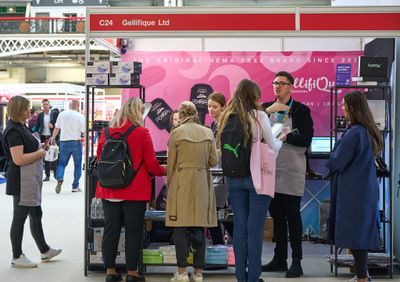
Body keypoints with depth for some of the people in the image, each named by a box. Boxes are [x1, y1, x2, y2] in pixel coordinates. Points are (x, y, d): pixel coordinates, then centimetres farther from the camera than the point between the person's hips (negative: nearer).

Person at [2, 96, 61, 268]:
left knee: (36, 215, 17)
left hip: (31, 180, 10)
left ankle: (44, 251, 28)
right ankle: (17, 257, 10)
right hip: (21, 181, -10)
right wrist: (40, 153, -15)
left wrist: (40, 148, 10)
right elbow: (18, 159, -25)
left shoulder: (21, 127, 13)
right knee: (20, 217, 0)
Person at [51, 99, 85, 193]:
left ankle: (60, 178, -17)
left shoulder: (62, 114, 1)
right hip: (76, 142, -2)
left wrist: (53, 138, 24)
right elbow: (83, 131, -8)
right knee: (77, 165, 10)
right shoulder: (80, 117, -7)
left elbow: (56, 128, 10)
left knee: (61, 163, 10)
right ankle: (75, 186, 12)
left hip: (64, 142, 2)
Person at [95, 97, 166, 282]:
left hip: (109, 191, 4)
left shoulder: (107, 131, 5)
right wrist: (163, 170, 16)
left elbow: (100, 159, 17)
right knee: (133, 231, 4)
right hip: (135, 191, -4)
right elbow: (151, 165, -4)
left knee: (111, 230, 10)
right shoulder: (142, 133, -7)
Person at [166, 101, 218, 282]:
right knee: (199, 229, 8)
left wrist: (170, 186, 11)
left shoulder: (176, 133, -4)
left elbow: (171, 164, 0)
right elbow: (213, 160, 6)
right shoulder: (208, 133, 4)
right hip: (202, 184, 3)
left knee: (180, 228, 2)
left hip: (181, 183, -3)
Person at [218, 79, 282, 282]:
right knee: (255, 227, 1)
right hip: (257, 176, -4)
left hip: (234, 179, 4)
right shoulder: (259, 116, -7)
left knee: (239, 226, 10)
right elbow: (272, 147, 0)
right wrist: (281, 140, 19)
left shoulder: (227, 118, 5)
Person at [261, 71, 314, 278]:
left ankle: (296, 261, 4)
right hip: (270, 169, 4)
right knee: (277, 215, 10)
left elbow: (306, 139, -8)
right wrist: (267, 111, -13)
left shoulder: (301, 110, 0)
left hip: (292, 170, -4)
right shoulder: (266, 108, 12)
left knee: (292, 216, -2)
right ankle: (279, 259, 19)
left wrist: (285, 137, -19)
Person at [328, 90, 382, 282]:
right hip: (367, 189, 9)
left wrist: (332, 159, 4)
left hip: (353, 193, -9)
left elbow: (336, 163, -17)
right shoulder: (368, 131, 8)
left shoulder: (354, 133, -20)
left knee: (355, 236, -2)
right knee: (362, 230, 17)